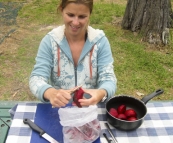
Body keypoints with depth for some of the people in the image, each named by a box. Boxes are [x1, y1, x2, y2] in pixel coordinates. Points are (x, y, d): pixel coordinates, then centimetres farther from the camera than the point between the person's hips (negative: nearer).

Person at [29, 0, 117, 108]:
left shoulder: (100, 41, -7)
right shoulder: (50, 41, -7)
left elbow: (109, 79, -11)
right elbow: (36, 78, -13)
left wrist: (101, 93, -35)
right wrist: (50, 93, -36)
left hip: (92, 108, 0)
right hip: (58, 109, 0)